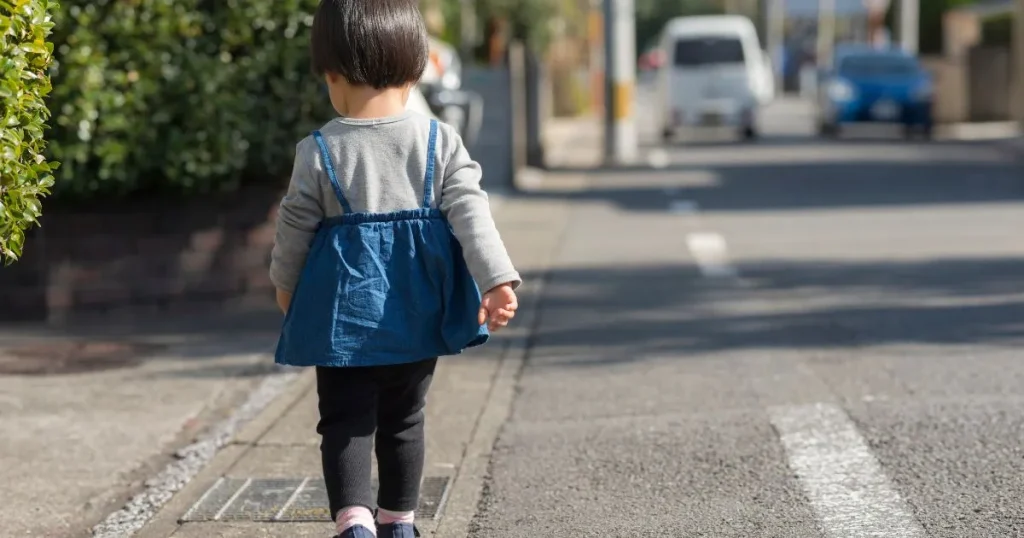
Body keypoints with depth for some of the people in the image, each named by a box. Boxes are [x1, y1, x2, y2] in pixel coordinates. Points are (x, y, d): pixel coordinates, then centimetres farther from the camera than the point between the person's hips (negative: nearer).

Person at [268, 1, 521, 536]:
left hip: (344, 310, -3)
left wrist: (285, 285, 16)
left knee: (345, 421, 4)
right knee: (403, 419, 19)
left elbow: (295, 229, 0)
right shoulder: (441, 142, -5)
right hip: (417, 310, 3)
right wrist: (498, 280, -15)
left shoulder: (319, 151, -8)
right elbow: (471, 212, -14)